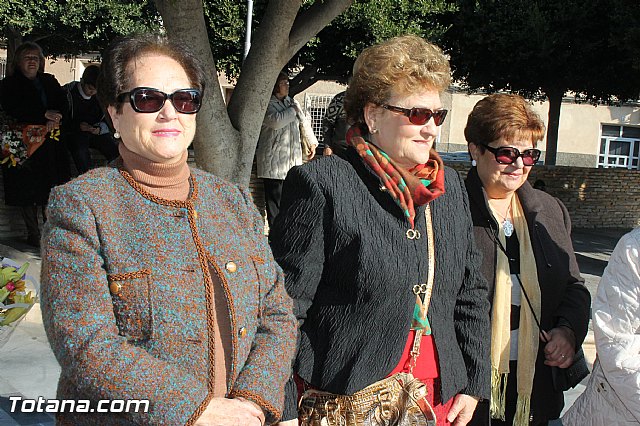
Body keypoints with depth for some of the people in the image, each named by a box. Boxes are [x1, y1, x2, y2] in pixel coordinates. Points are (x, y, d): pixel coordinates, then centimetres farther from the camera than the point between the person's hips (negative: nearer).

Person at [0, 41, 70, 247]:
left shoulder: (49, 81, 17)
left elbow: (62, 104, 7)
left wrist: (55, 120, -14)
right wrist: (44, 114, -16)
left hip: (50, 143, 3)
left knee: (51, 191, 0)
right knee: (28, 191, -1)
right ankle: (33, 234, 8)